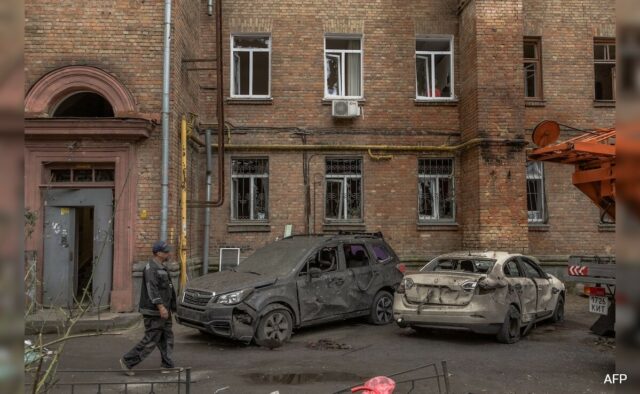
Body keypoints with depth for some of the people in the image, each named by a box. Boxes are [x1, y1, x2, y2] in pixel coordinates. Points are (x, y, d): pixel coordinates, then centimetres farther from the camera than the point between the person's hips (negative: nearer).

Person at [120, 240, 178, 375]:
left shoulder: (161, 268, 15)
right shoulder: (151, 268, -16)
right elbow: (152, 289, -27)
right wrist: (161, 306, -35)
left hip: (162, 311, 10)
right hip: (154, 312, -10)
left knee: (167, 339, 9)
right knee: (150, 340, -5)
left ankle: (168, 366, 14)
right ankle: (127, 361, 6)